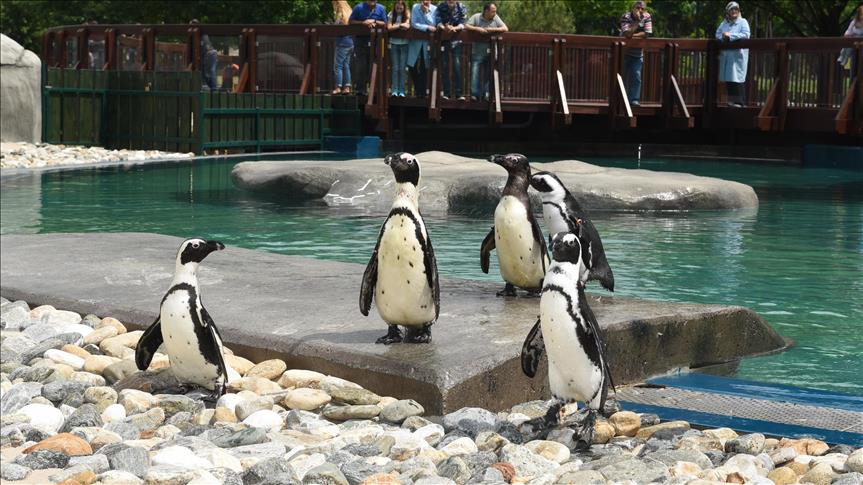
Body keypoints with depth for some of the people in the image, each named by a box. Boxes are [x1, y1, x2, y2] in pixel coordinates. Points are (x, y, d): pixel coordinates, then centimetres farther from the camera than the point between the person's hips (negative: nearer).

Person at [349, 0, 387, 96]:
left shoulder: (381, 9, 5)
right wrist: (363, 23, -15)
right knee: (361, 66, -4)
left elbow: (385, 23, 5)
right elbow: (351, 22, -1)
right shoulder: (359, 8, -1)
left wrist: (374, 21, -11)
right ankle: (360, 89, 0)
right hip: (361, 40, -2)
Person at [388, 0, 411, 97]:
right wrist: (400, 26, -12)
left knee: (402, 68, -2)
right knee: (395, 68, -1)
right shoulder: (392, 15, 4)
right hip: (394, 43, 1)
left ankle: (401, 91, 1)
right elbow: (389, 27, -9)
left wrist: (396, 25, -7)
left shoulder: (407, 16, 3)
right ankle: (394, 90, -1)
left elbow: (407, 26, -13)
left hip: (404, 44, -1)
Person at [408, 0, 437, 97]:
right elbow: (413, 24, -10)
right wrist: (427, 27, -18)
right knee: (412, 66, 0)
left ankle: (422, 91, 13)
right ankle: (417, 87, 22)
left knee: (423, 68, 1)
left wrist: (426, 12, -20)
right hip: (415, 40, 1)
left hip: (428, 41, -1)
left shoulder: (434, 9, -6)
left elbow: (433, 25, -15)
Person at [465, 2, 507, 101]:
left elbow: (505, 29, -2)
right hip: (478, 51, -2)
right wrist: (477, 29, -19)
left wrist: (493, 29, -15)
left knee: (489, 74, 4)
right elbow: (466, 26, -7)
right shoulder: (476, 17, 0)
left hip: (490, 52, 2)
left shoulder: (496, 18, 4)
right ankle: (474, 94, -7)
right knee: (475, 72, -10)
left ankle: (487, 94, 10)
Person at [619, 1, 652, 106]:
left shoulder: (647, 17, -6)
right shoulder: (626, 17, -17)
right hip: (624, 52, -3)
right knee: (623, 76, -1)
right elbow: (627, 34, -30)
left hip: (638, 53, 3)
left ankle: (634, 99, -4)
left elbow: (647, 34, -16)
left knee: (636, 76, -5)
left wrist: (633, 35, -19)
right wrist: (637, 21, -31)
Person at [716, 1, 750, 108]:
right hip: (725, 54, 5)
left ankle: (739, 102, -8)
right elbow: (718, 34, 14)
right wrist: (723, 37, -9)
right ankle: (731, 100, 12)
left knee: (737, 79, -9)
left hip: (738, 54, -5)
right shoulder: (724, 23, 17)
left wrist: (730, 36, -14)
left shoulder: (743, 22, 1)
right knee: (727, 79, 4)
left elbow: (745, 35, -12)